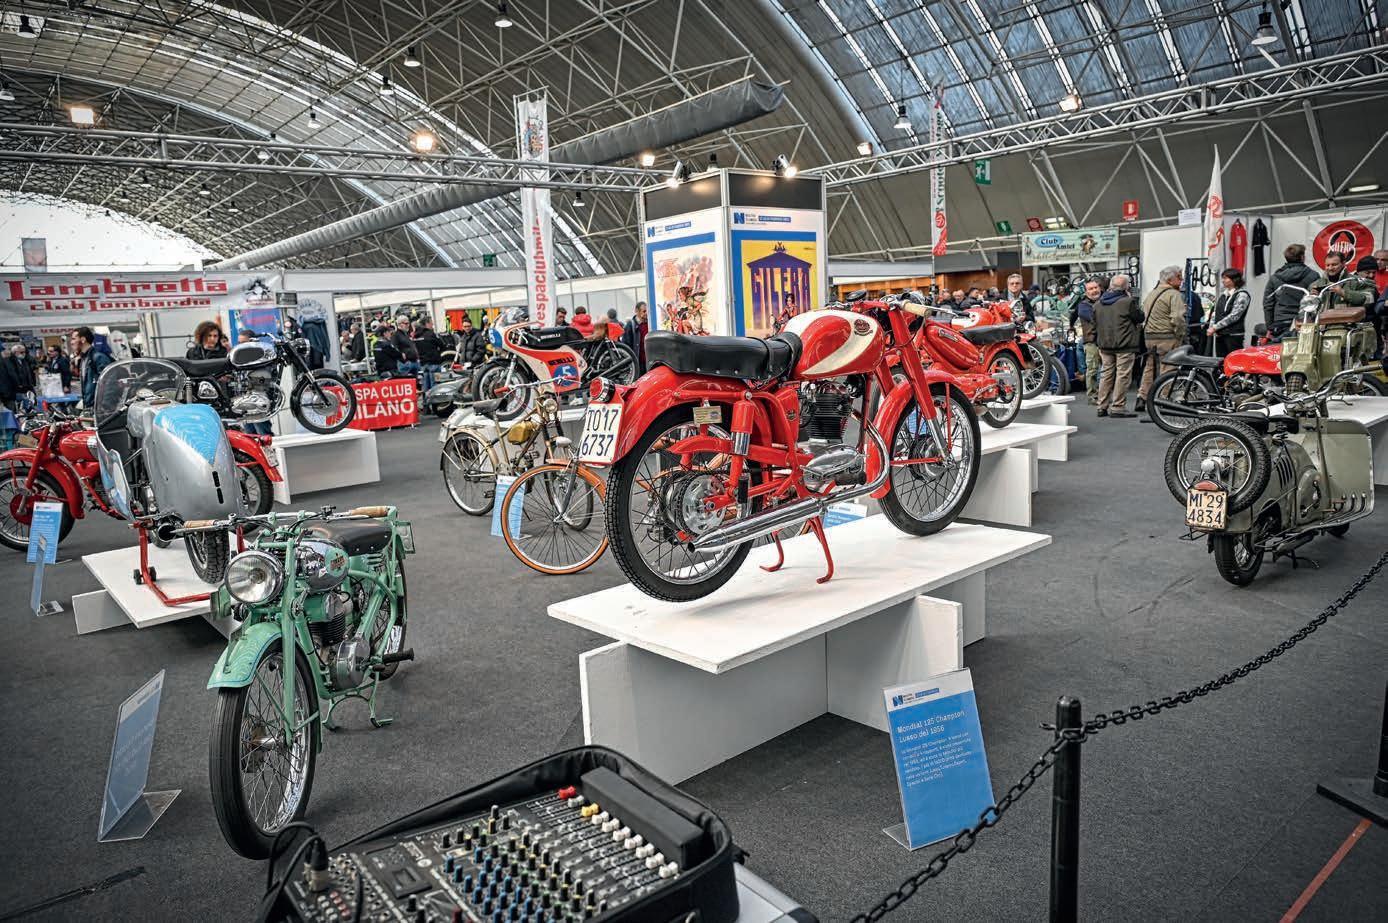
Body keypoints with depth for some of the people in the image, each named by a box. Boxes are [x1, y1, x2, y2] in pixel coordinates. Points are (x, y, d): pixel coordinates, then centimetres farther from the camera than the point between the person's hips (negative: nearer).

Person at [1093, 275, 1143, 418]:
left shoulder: (1099, 303, 9)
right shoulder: (1128, 302, -11)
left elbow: (1095, 325, 14)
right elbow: (1140, 318, 0)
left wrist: (1098, 342, 22)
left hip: (1105, 346, 6)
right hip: (1124, 346, -6)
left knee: (1106, 374, 12)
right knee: (1123, 375, -3)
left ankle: (1102, 407, 14)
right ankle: (1117, 407, -5)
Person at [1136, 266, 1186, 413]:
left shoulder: (1151, 293, 17)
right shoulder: (1174, 295, -10)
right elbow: (1178, 318, -20)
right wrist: (1181, 335, -10)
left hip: (1148, 336, 8)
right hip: (1166, 338, -8)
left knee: (1149, 368, 15)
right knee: (1167, 370, -3)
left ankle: (1141, 398, 14)